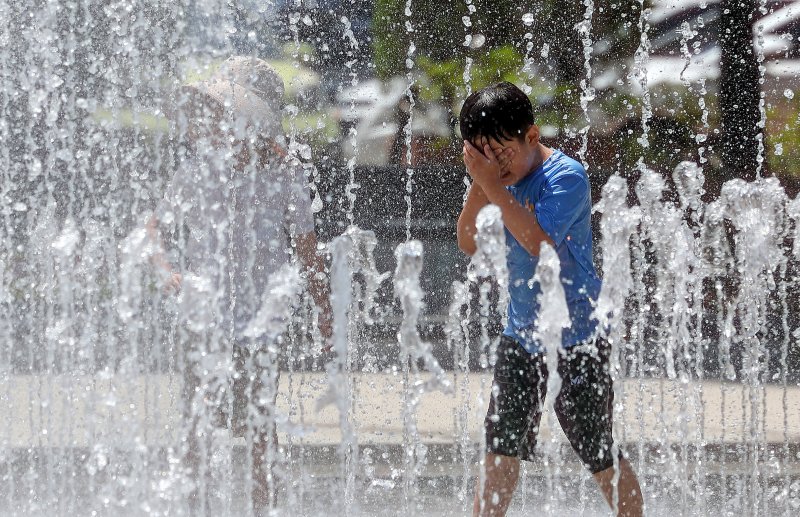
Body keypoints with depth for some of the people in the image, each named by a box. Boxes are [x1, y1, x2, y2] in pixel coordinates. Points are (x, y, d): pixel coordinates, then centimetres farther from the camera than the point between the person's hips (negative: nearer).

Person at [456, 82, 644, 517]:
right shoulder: (501, 176, 3)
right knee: (500, 451, 6)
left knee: (599, 457, 1)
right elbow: (468, 244, 2)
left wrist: (493, 185, -26)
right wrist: (478, 189, -12)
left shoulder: (565, 176, -16)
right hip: (521, 333, 6)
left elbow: (536, 240, -28)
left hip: (577, 337, -6)